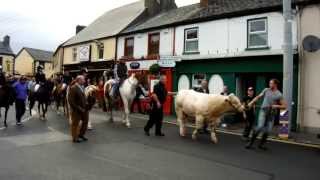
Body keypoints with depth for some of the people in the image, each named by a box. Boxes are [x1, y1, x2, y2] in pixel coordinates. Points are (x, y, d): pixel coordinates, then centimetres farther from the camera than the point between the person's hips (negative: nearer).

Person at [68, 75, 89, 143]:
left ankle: (81, 135, 34)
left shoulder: (82, 87, 6)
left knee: (85, 121, 16)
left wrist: (86, 105, 1)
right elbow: (71, 100, -20)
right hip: (76, 110, -8)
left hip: (83, 109, 8)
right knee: (75, 124, 7)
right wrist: (79, 108, -21)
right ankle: (75, 138, 23)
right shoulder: (73, 88, -18)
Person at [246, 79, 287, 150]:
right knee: (260, 127, -14)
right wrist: (251, 103, 2)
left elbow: (284, 106, 0)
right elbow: (258, 97, 11)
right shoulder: (266, 90, 3)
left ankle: (262, 144, 20)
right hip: (263, 111, -1)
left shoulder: (279, 95, -2)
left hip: (272, 113, 1)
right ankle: (251, 142, -2)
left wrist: (276, 106, -16)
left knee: (268, 130, 1)